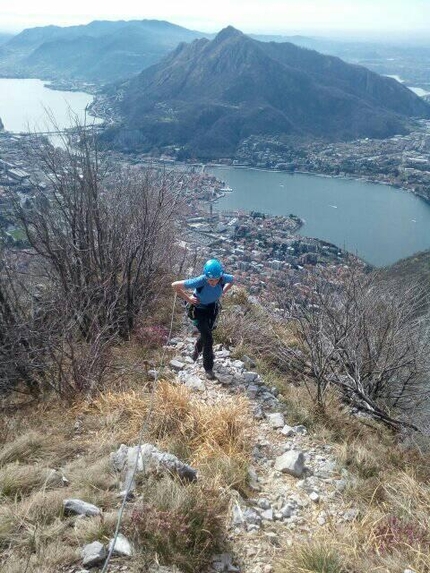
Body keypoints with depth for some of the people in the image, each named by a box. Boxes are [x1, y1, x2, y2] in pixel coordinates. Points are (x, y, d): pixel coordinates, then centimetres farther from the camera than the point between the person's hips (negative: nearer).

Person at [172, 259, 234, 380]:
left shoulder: (223, 278, -29)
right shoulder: (199, 281, -39)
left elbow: (232, 280, -2)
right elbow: (175, 285, -30)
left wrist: (222, 292, -8)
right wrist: (188, 298, -22)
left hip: (213, 308, 4)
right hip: (198, 309, -4)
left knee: (206, 332, 25)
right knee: (208, 339, -10)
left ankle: (197, 348, 58)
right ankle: (208, 368, 8)